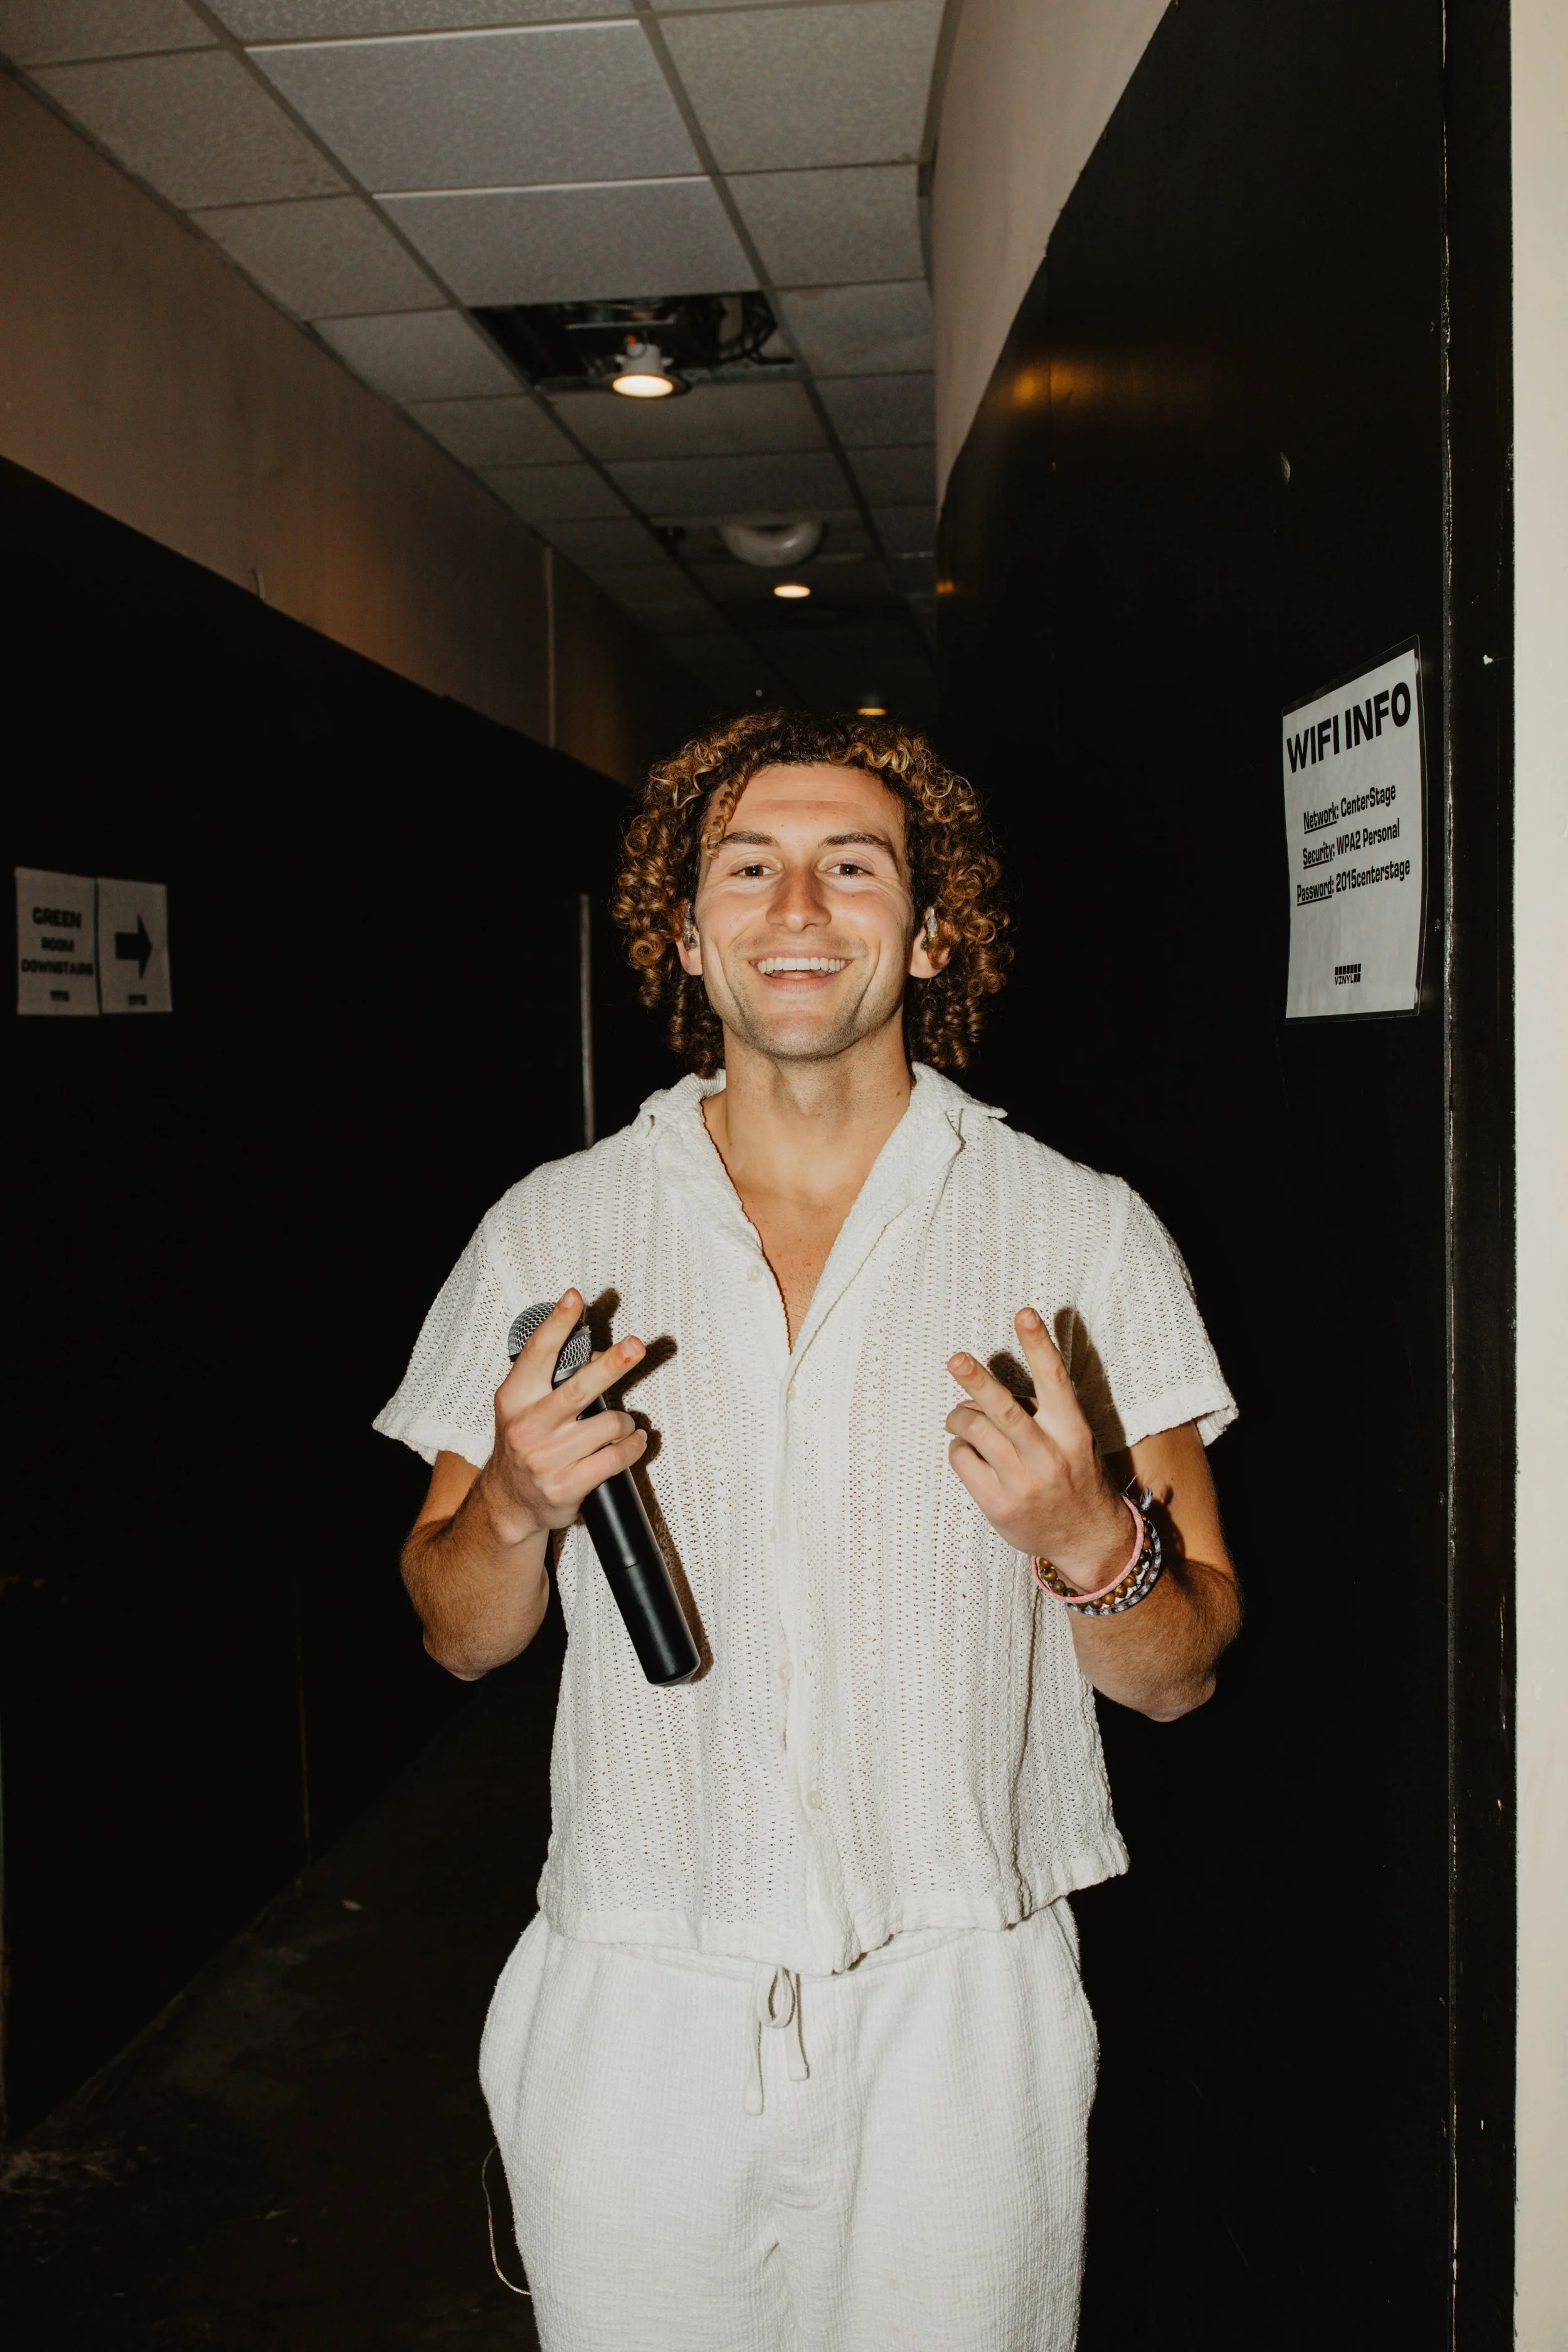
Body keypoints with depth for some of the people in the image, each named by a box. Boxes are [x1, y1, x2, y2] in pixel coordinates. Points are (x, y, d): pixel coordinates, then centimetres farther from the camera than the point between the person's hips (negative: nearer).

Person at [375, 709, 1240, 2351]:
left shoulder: (1086, 1240, -4)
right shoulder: (549, 1233, 0)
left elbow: (1180, 1674, 0)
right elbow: (460, 1638, 7)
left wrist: (1091, 1544, -21)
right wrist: (514, 1506, -14)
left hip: (955, 2010, -1)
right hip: (633, 2011, 1)